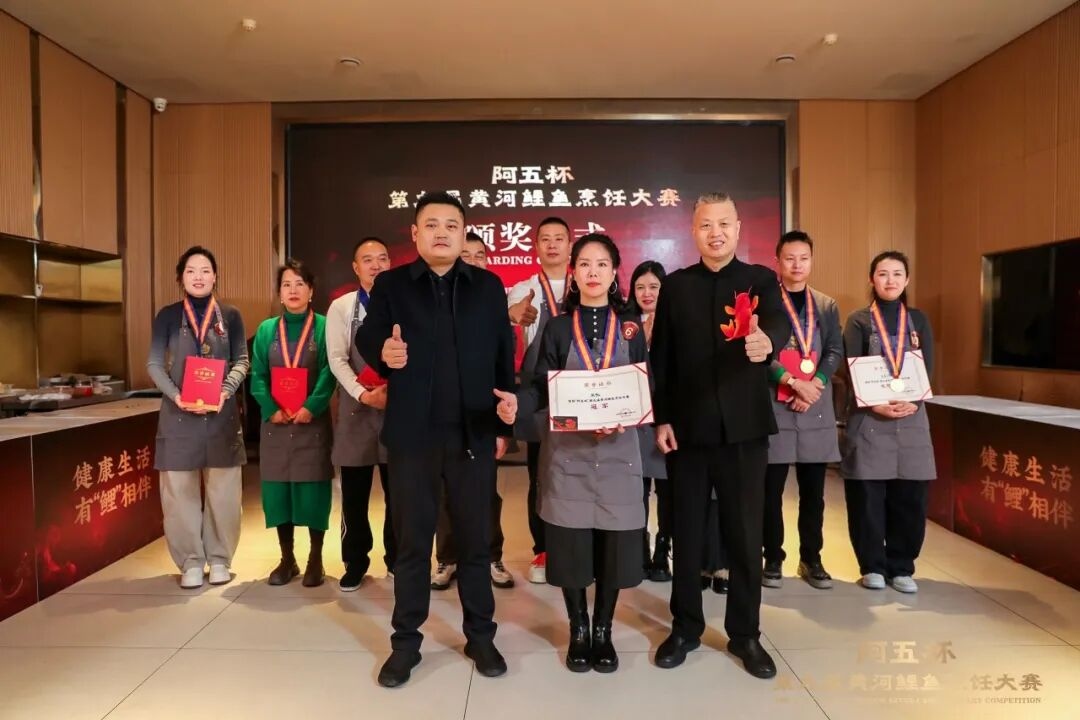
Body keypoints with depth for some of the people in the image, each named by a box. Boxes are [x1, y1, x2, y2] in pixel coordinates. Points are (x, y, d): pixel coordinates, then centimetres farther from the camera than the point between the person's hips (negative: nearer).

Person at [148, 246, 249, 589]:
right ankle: (191, 561, 15)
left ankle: (219, 558, 17)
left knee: (222, 490, 4)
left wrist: (225, 390, -15)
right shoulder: (167, 316, 6)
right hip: (179, 413, 0)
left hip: (221, 414, 0)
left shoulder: (230, 316, 6)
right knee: (180, 489, 3)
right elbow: (154, 363, 2)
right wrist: (176, 395, -14)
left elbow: (242, 360, 3)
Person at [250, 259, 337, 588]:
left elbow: (329, 372, -7)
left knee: (313, 490, 0)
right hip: (276, 422, 3)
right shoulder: (266, 329, 10)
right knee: (277, 489, 5)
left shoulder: (324, 327, 1)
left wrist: (311, 407, -19)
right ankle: (287, 559, 18)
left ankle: (315, 560, 12)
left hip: (312, 421, -3)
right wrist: (271, 409, -11)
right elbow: (258, 376, 4)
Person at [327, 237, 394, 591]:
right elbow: (337, 360, -3)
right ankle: (355, 562, 24)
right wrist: (364, 394, -16)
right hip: (357, 409, 0)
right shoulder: (341, 307, 3)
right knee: (354, 494, 8)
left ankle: (397, 559, 25)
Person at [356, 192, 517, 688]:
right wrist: (383, 352, -19)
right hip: (412, 433, 0)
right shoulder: (391, 284, 2)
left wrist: (505, 424, -2)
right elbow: (366, 339, 4)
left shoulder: (489, 286, 5)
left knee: (475, 538, 12)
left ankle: (480, 637, 28)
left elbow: (504, 356, 4)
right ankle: (405, 642, 26)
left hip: (474, 433, 1)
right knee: (412, 541, 11)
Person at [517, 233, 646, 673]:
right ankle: (578, 632, 21)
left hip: (617, 448, 1)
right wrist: (517, 404, -23)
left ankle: (604, 632, 22)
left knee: (614, 541, 3)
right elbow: (542, 388, -2)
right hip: (567, 449, 0)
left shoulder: (630, 327, 6)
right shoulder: (558, 328, 4)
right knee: (571, 541, 2)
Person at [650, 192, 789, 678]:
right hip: (687, 426, 1)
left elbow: (779, 323, -19)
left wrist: (766, 341, -42)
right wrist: (661, 418, -2)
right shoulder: (675, 285, 5)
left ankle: (745, 633, 24)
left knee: (745, 532, 8)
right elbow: (660, 357, 4)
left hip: (743, 426, -1)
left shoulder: (761, 280, 2)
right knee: (687, 530, 10)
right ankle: (685, 627, 26)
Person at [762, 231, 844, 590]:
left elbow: (835, 352, 5)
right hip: (773, 405, -3)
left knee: (813, 491, 9)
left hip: (816, 407, 4)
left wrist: (814, 386, -10)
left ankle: (811, 559, 21)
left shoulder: (827, 305, 13)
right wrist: (793, 382, -17)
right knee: (771, 490, 2)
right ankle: (773, 559, 15)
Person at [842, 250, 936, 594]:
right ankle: (872, 566, 12)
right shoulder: (859, 321, 3)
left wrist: (912, 401, -15)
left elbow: (928, 369, 3)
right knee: (867, 496, -1)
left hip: (911, 418, 3)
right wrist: (875, 404, -19)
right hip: (868, 417, -2)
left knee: (909, 497, 3)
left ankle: (901, 567, 16)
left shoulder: (918, 320, 12)